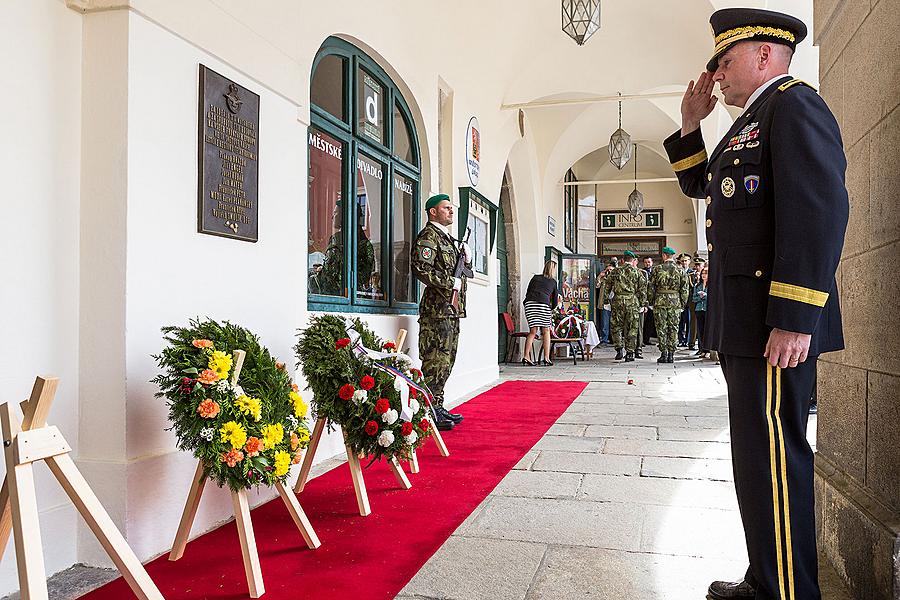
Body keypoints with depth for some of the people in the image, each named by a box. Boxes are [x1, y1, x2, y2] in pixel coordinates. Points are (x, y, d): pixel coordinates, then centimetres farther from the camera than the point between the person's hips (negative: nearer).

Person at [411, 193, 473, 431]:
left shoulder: (448, 238, 23)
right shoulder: (428, 236, -7)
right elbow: (421, 269, -20)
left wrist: (467, 259, 9)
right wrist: (450, 283, -16)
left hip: (452, 309, 10)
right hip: (437, 309, -10)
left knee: (446, 359, 12)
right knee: (436, 360, -9)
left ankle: (438, 406, 19)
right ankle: (430, 411, -5)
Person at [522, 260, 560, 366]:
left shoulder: (535, 278, 24)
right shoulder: (553, 282, 20)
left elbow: (527, 294, 19)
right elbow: (555, 301, 22)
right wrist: (551, 309, 39)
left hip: (529, 303, 3)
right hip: (543, 304, -3)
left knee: (532, 332, 9)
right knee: (546, 331, 9)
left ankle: (525, 356, 1)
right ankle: (546, 358, 7)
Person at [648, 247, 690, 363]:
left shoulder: (657, 269, -1)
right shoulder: (681, 270, 4)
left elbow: (651, 287, -1)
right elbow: (684, 290, 3)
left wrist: (651, 301, 8)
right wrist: (682, 304, 9)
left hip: (660, 301, -1)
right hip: (675, 302, 2)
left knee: (661, 329, 3)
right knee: (673, 329, 6)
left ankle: (664, 354, 2)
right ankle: (671, 354, 5)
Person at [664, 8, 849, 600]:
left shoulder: (794, 105, -8)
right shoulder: (751, 123, 22)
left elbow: (820, 210, -20)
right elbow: (699, 184, 36)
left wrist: (795, 320, -26)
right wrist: (691, 124, 22)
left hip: (777, 325, -10)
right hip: (745, 327, 10)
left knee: (772, 459, -6)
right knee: (757, 455, 15)